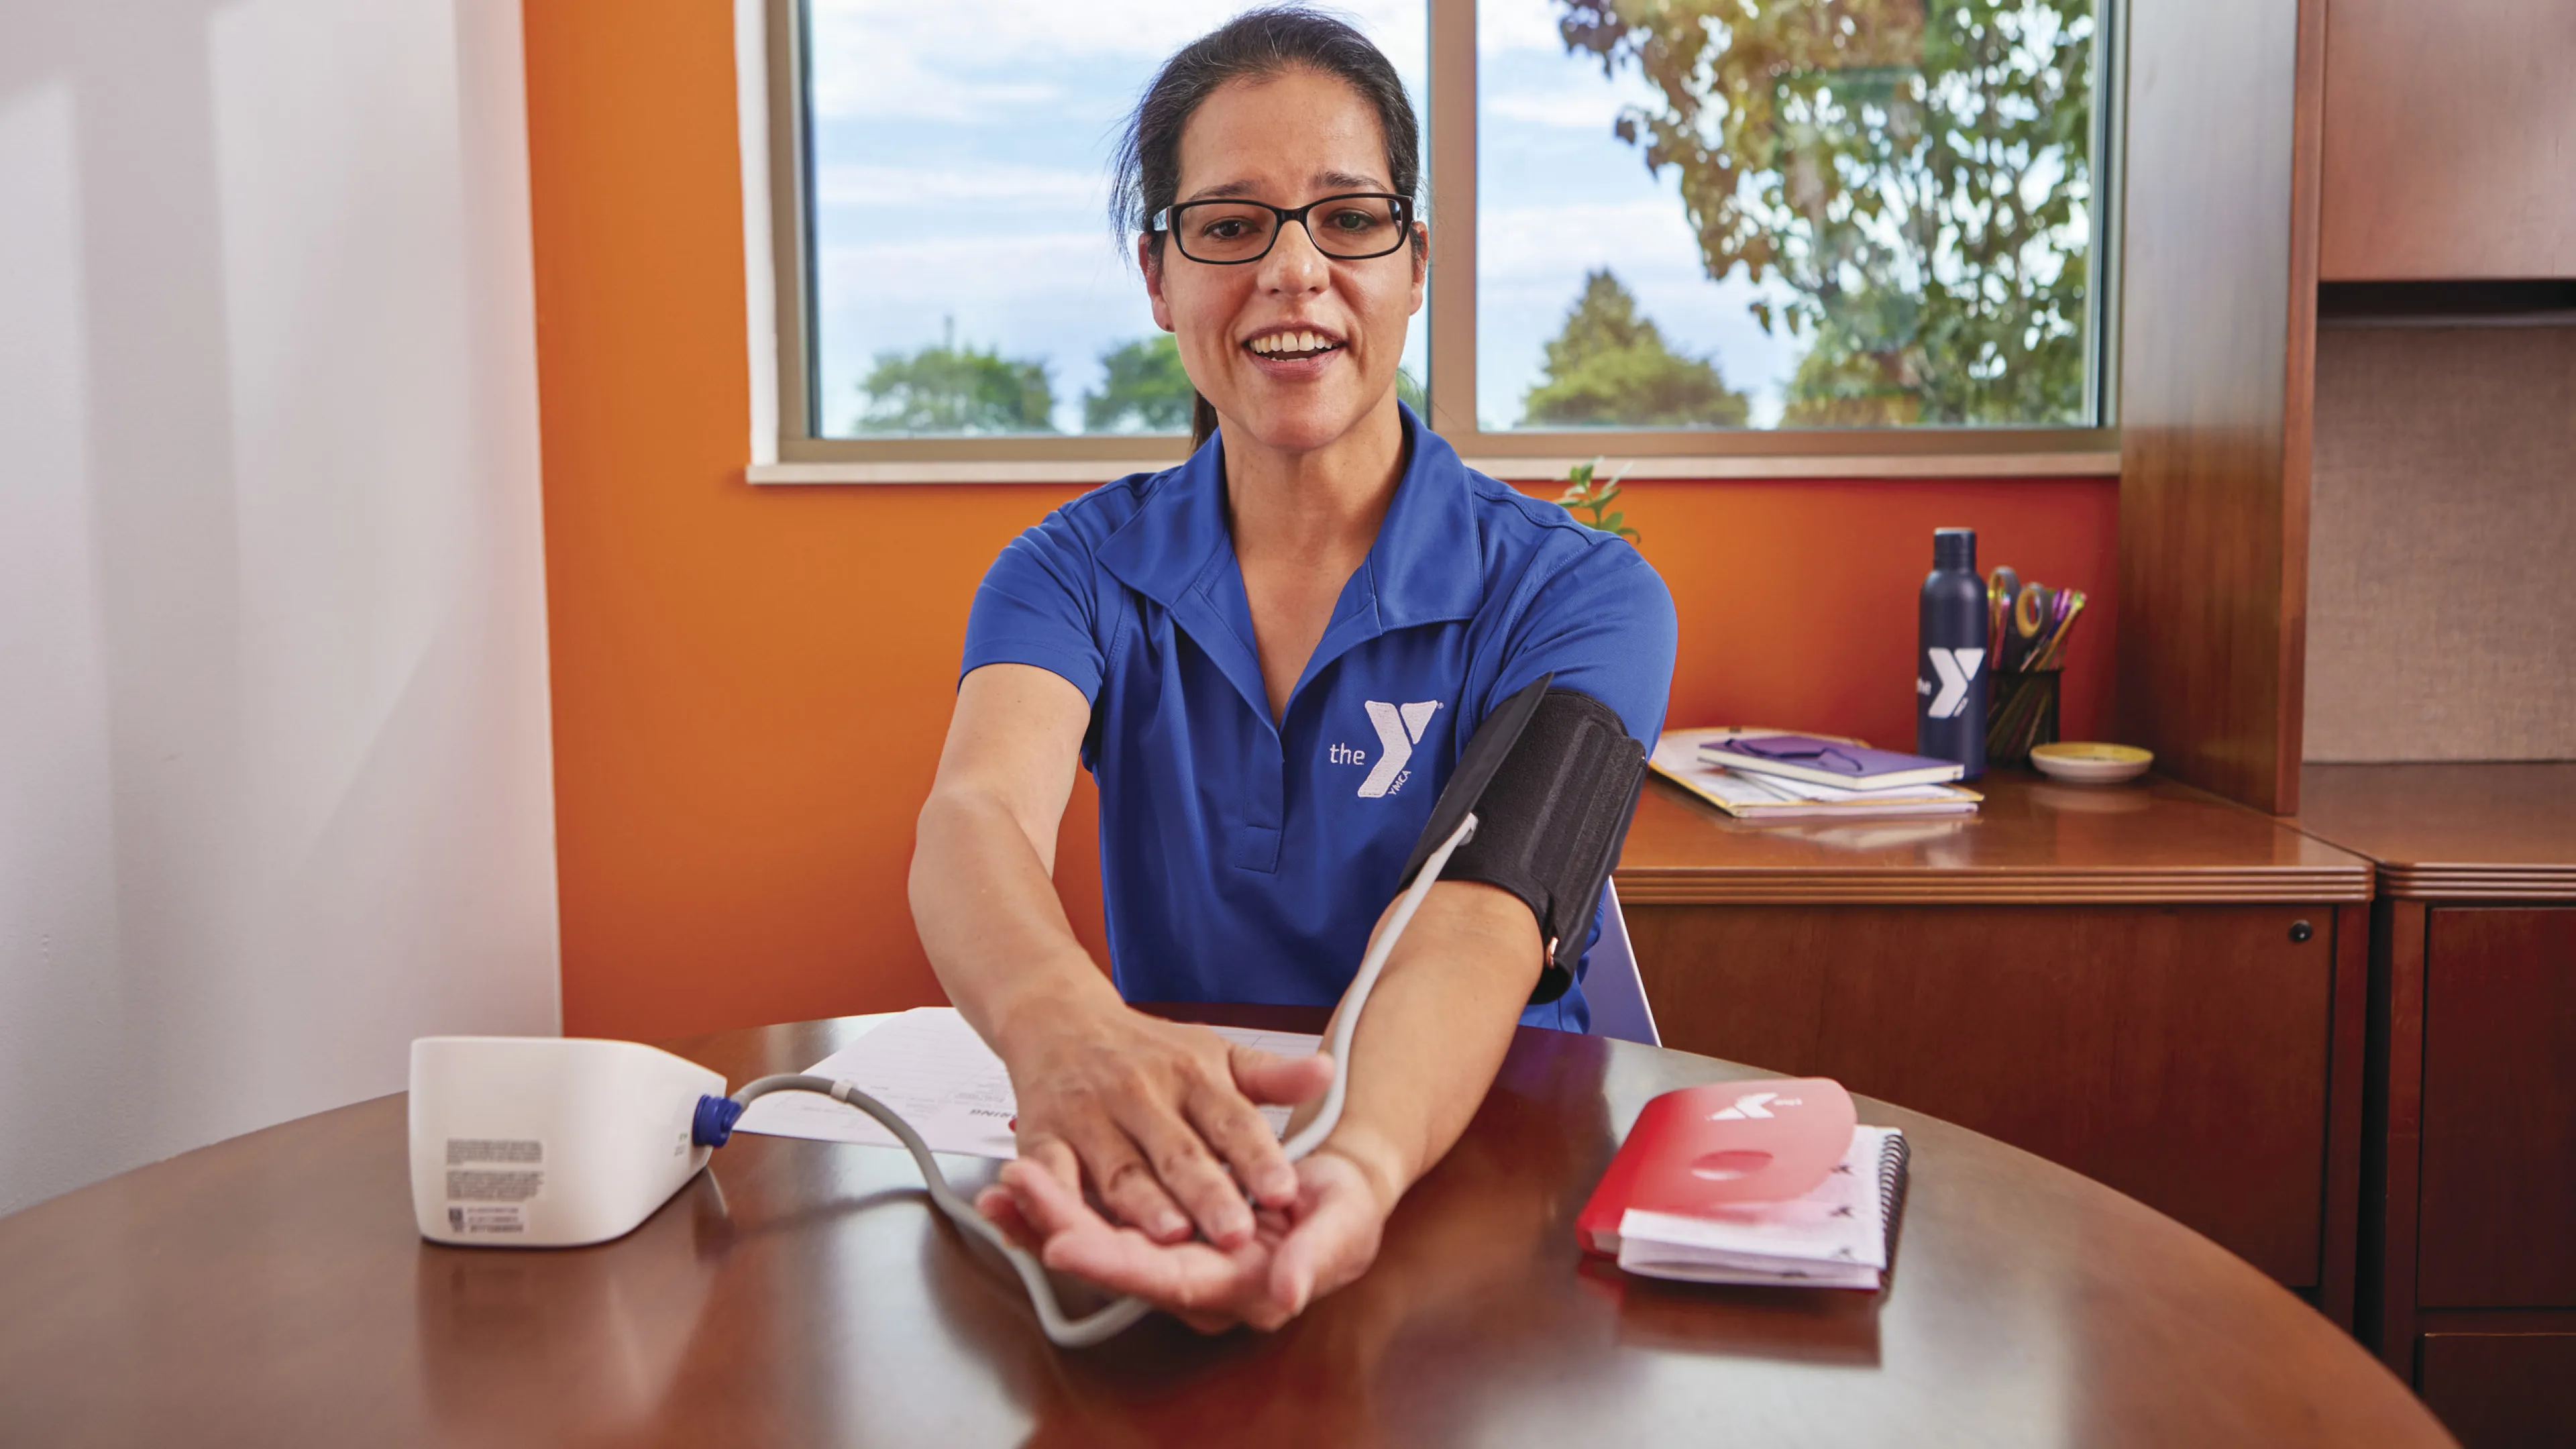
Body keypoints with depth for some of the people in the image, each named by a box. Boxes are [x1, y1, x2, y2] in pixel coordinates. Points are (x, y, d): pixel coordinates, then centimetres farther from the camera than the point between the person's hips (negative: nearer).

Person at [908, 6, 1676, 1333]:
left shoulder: (1574, 596, -5)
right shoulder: (1079, 572, 2)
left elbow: (1478, 926, -22)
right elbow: (978, 812, -18)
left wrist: (1362, 1168, -43)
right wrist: (1065, 1025, -41)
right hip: (1160, 1187, 2)